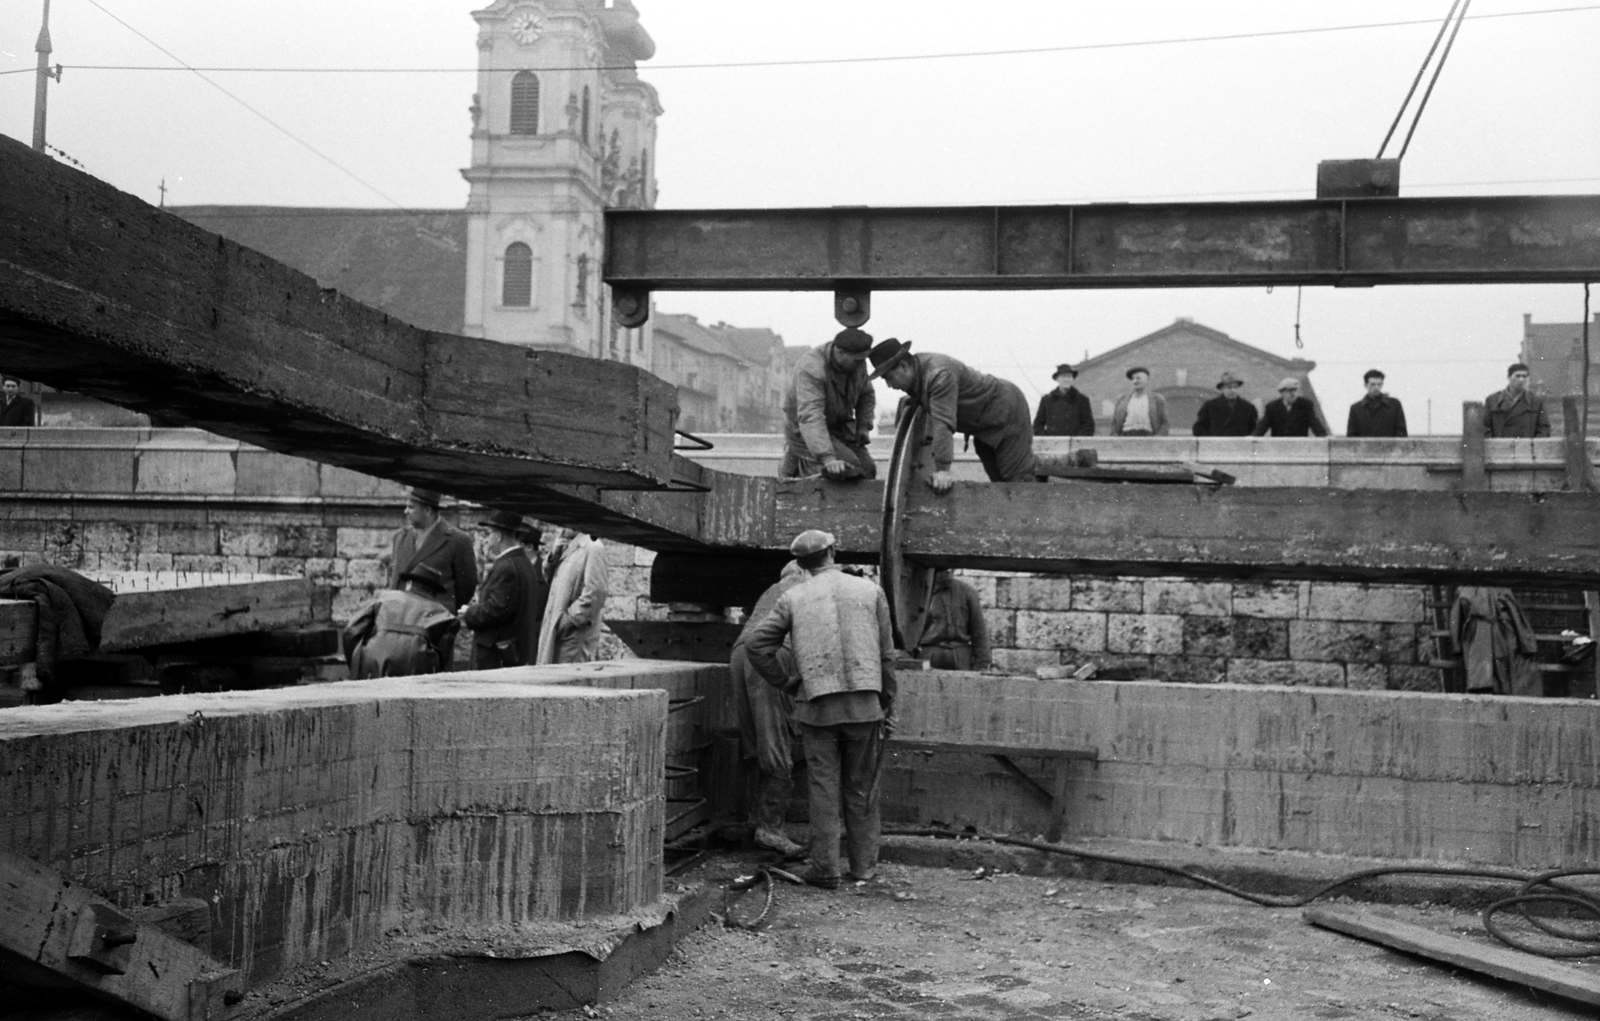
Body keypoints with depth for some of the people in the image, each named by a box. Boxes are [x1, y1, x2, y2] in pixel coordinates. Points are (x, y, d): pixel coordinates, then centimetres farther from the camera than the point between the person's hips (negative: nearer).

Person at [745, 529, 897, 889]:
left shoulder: (793, 598, 5)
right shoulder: (870, 591, 6)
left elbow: (757, 644, -4)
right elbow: (886, 654, 6)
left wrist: (785, 682, 8)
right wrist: (888, 706, 13)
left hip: (817, 706, -1)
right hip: (864, 704, 1)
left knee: (824, 788, 5)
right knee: (861, 788, 12)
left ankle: (825, 868, 4)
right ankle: (864, 864, 19)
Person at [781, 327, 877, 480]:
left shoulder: (857, 363, -9)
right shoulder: (811, 370, -32)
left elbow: (866, 395, 12)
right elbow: (810, 417, -42)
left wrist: (864, 426, -3)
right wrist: (828, 459, -51)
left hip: (839, 427, 7)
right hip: (804, 431, -7)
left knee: (867, 470, -6)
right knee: (850, 467, -23)